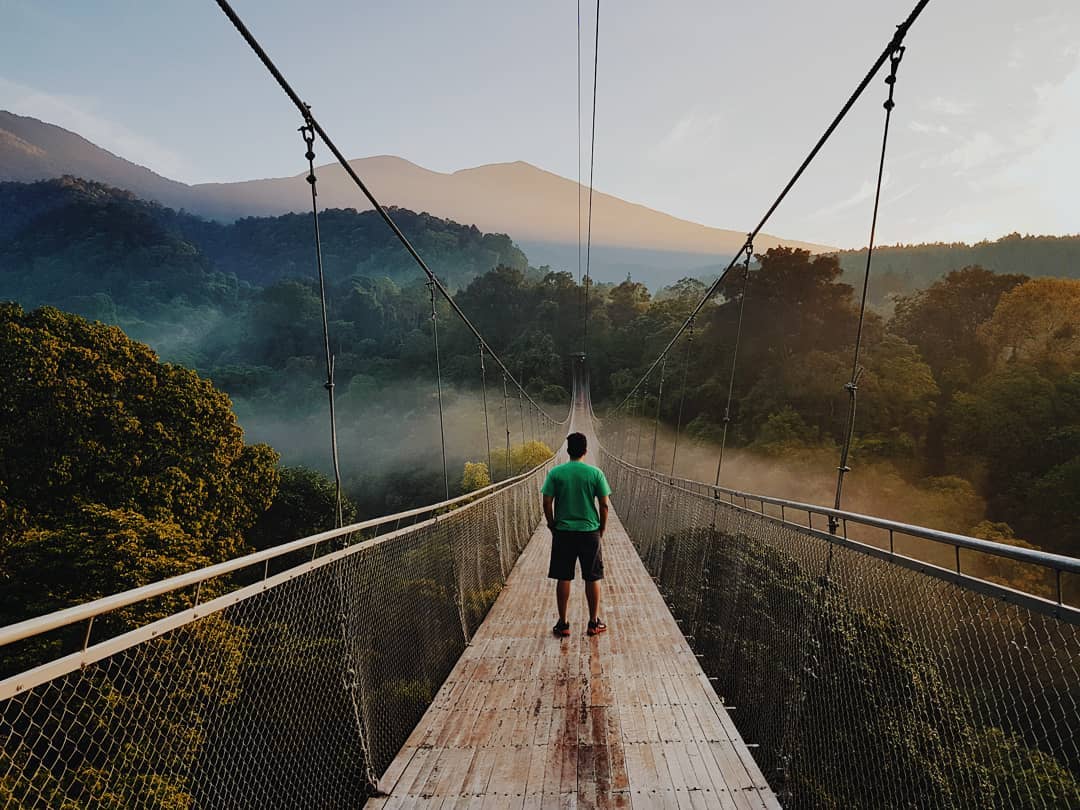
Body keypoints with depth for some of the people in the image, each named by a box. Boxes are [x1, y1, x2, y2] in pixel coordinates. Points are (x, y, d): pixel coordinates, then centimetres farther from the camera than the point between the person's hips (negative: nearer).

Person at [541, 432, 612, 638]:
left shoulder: (555, 472, -5)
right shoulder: (595, 473, -5)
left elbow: (547, 504, -5)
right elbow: (604, 506, -3)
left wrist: (552, 526, 9)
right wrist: (601, 530, 10)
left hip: (563, 532, 0)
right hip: (590, 532, 0)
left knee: (563, 578, 9)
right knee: (592, 578, 12)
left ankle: (562, 624, 18)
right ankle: (594, 623, 21)